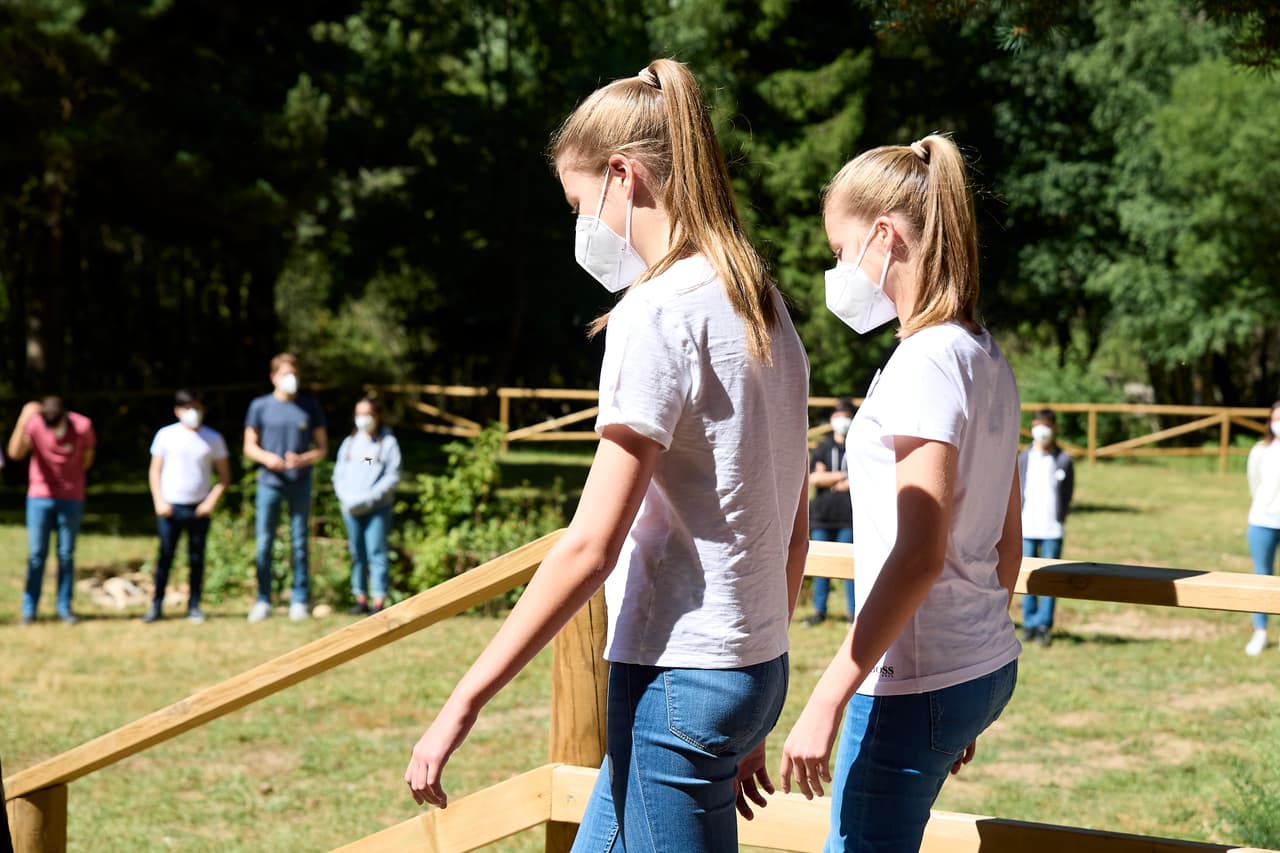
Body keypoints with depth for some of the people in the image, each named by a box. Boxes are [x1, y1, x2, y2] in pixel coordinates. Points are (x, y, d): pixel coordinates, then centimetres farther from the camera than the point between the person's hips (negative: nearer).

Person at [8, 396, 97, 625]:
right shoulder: (34, 423, -14)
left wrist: (69, 478, 8)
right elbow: (15, 453, -28)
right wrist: (22, 422, -37)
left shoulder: (83, 426, -13)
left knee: (66, 555, 3)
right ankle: (28, 610, 4)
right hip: (39, 496, 0)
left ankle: (64, 608, 7)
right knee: (36, 554, -1)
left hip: (71, 499, 0)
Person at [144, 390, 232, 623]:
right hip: (170, 507, -1)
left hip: (199, 509, 1)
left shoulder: (213, 438, 4)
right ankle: (156, 606, 3)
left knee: (197, 558, 3)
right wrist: (159, 501, -4)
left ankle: (194, 606, 11)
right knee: (165, 556, -3)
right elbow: (155, 471, 6)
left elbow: (224, 475, 7)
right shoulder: (166, 435, 3)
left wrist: (212, 500, -6)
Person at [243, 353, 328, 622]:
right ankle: (263, 601, 7)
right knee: (263, 544, -1)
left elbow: (322, 447, 8)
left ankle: (299, 602, 9)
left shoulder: (310, 408, 6)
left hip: (300, 484, 0)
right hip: (269, 482, 0)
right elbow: (249, 447, 7)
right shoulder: (260, 406, 4)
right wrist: (266, 457, -14)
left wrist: (304, 459, -13)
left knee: (299, 544, 4)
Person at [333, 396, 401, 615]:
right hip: (351, 508, 4)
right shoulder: (349, 443, 16)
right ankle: (361, 600, 9)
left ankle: (379, 602, -10)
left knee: (376, 553, -9)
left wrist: (369, 498, -14)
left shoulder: (388, 443, 2)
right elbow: (339, 474, 14)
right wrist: (347, 499, -4)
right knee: (357, 555, 5)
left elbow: (393, 477, -4)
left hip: (377, 509, -4)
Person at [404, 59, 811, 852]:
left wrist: (464, 702, -14)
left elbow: (589, 548, -18)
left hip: (678, 679, -9)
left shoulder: (656, 313, -15)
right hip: (754, 668, 9)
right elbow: (796, 529, 15)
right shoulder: (765, 308, 11)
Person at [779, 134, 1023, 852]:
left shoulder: (927, 362, -16)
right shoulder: (986, 357, 11)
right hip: (986, 665, 9)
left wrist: (828, 699, -22)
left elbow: (920, 554, -23)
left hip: (916, 681, -9)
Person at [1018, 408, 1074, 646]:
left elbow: (1068, 492, 6)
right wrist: (1018, 517, 2)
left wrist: (1060, 518, 1)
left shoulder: (1063, 459, 1)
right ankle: (1029, 624, 11)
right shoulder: (1024, 457, 6)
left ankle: (1043, 626, 3)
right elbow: (1016, 489, 9)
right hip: (1027, 527, 2)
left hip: (1053, 528, -2)